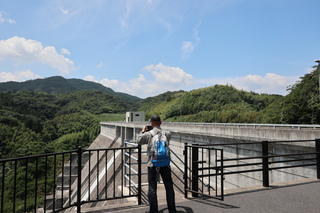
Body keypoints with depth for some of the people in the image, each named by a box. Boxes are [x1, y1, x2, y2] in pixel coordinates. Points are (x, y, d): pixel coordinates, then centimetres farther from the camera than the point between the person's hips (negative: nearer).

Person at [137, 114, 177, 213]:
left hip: (152, 164, -2)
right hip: (165, 164, 2)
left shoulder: (148, 134, -9)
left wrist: (142, 131, 23)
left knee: (152, 188, 9)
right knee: (169, 187, 13)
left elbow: (139, 141, 9)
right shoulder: (167, 134, -4)